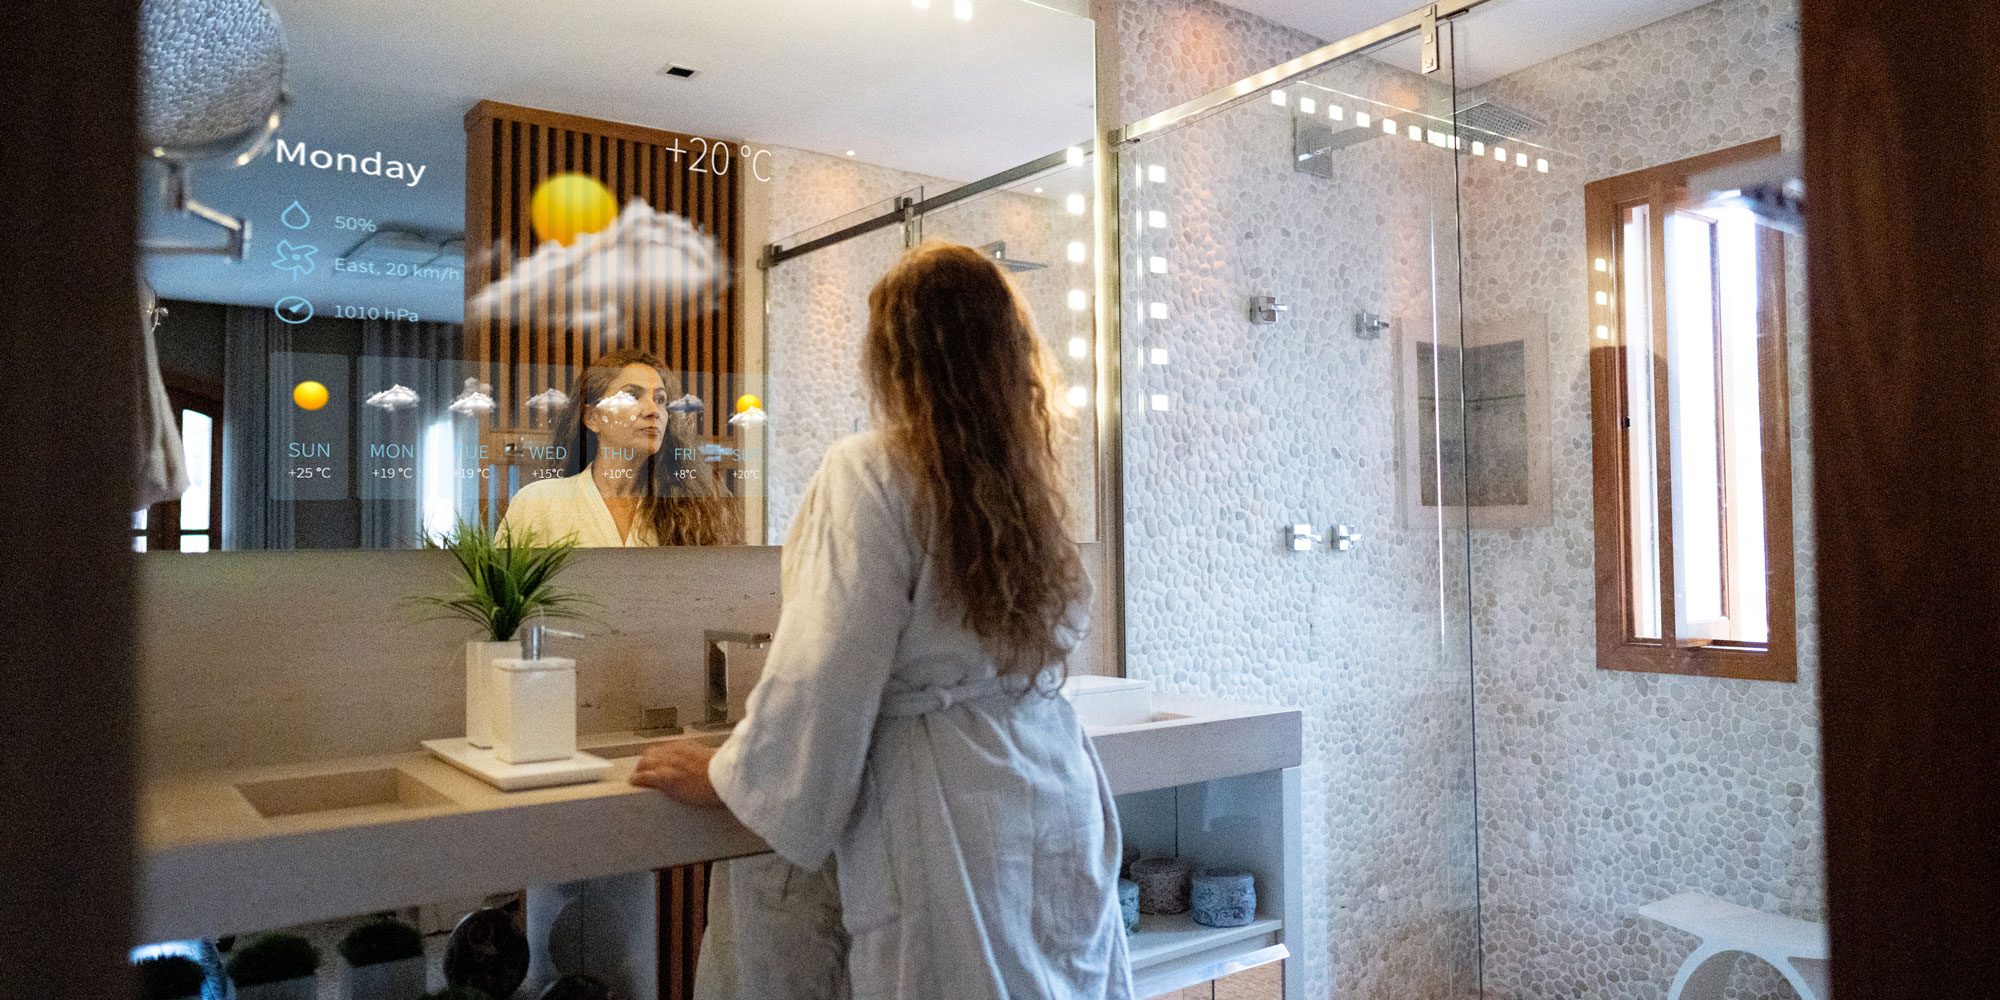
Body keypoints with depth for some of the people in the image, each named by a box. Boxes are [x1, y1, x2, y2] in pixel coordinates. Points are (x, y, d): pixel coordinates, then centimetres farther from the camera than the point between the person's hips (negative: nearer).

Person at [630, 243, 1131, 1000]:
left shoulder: (870, 474, -12)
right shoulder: (1025, 476, 7)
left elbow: (824, 682, -14)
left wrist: (725, 776, 2)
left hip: (949, 814, -7)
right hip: (1058, 799, 7)